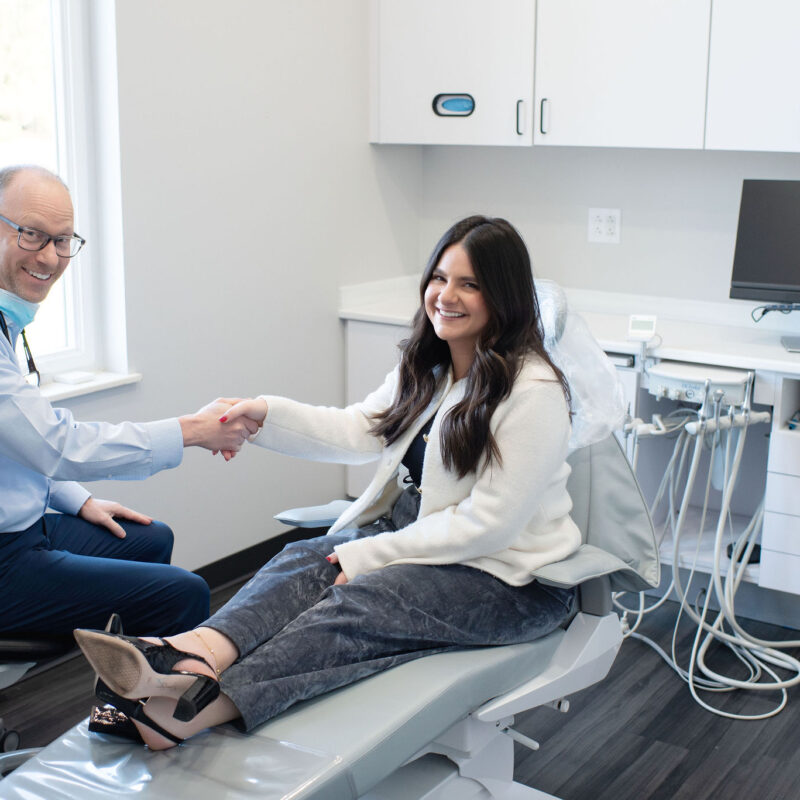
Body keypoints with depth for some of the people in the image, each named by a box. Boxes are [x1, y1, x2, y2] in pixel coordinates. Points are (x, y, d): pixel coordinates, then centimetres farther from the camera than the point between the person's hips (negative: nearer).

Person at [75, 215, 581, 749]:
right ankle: (196, 654, -46)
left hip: (509, 578, -7)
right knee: (305, 559, -20)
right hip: (415, 532, 7)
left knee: (357, 601, -30)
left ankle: (197, 707, -46)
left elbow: (489, 524, -20)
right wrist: (267, 414, -9)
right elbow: (358, 433, 7)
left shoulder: (533, 393, -18)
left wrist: (366, 556, -19)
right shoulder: (426, 367, 10)